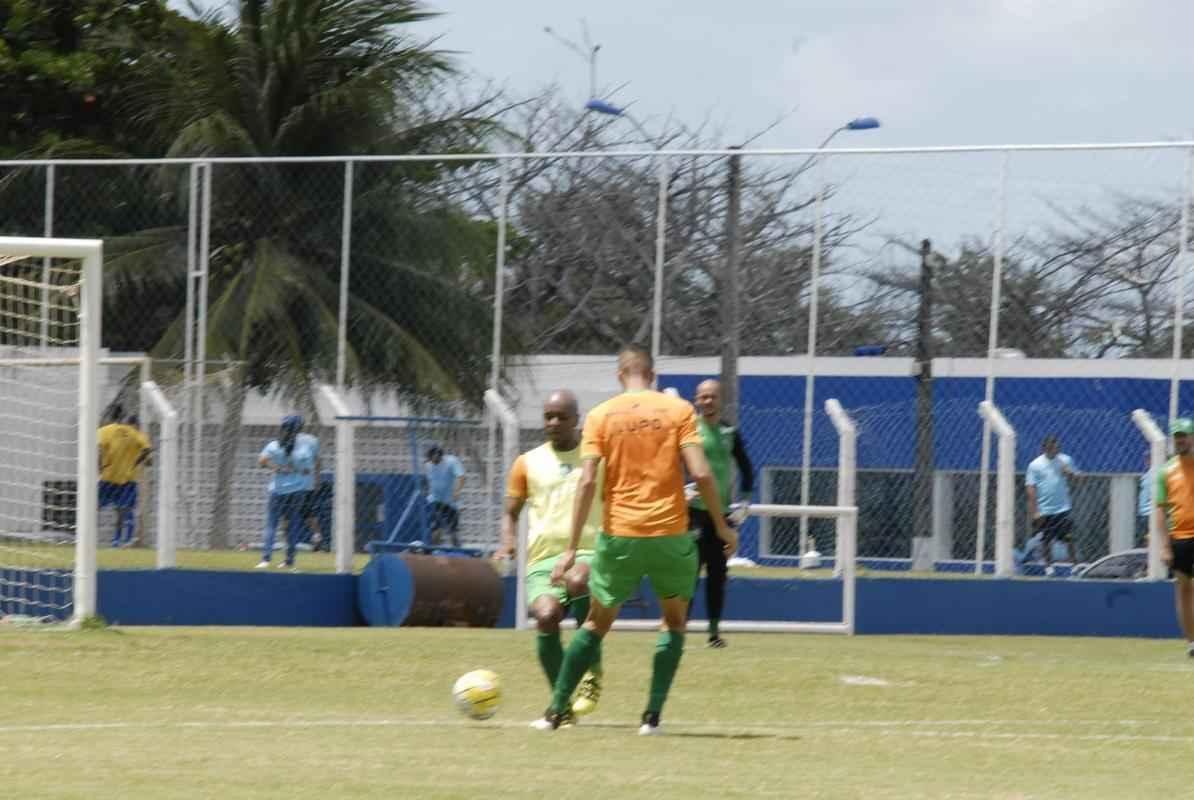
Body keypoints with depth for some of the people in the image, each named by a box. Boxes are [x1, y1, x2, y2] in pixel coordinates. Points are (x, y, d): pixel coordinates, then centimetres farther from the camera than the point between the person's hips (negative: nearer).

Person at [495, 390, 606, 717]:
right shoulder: (528, 463, 14)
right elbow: (511, 512, 22)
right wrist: (509, 542, 2)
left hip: (587, 553, -2)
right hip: (542, 559, 2)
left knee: (577, 580, -39)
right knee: (547, 615, -28)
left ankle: (592, 672, -20)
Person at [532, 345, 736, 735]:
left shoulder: (601, 415, 2)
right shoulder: (679, 410, 1)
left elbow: (587, 482, -6)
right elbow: (700, 473, -9)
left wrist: (572, 548, -6)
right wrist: (721, 526, 3)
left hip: (619, 536, 1)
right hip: (670, 534, -1)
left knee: (597, 622, 16)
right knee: (674, 623, 16)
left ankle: (558, 709, 14)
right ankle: (652, 716, 6)